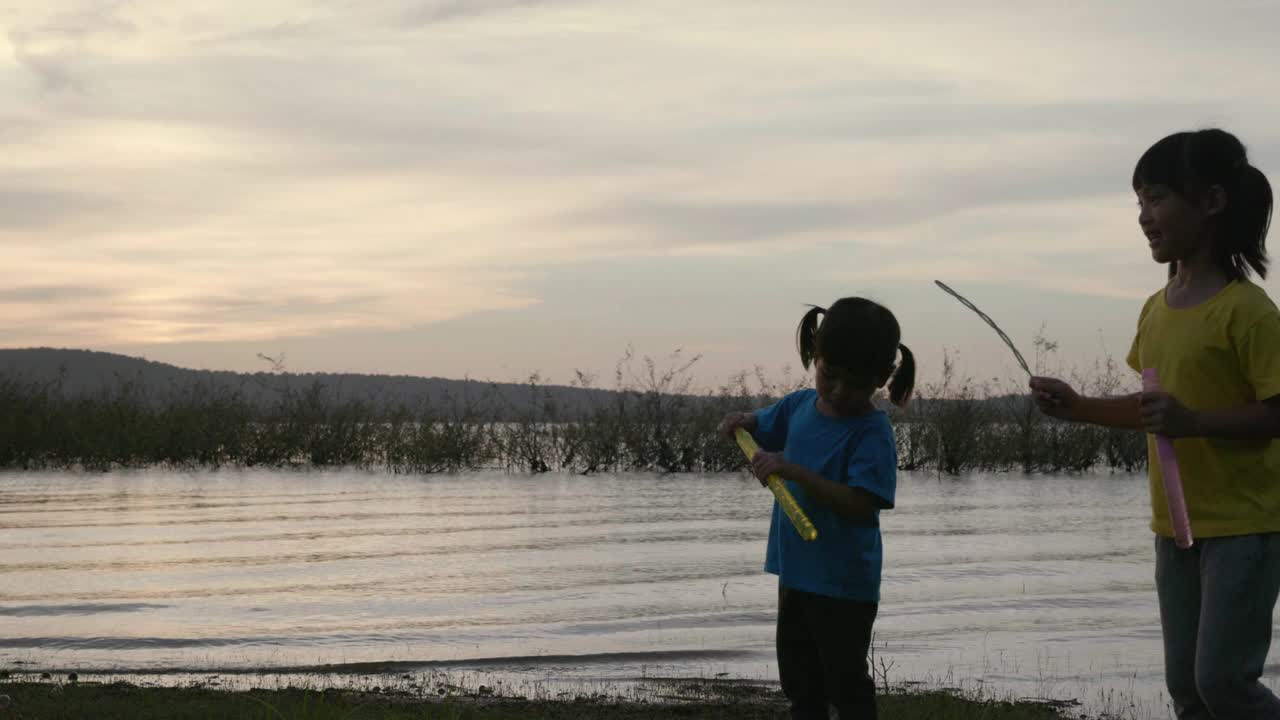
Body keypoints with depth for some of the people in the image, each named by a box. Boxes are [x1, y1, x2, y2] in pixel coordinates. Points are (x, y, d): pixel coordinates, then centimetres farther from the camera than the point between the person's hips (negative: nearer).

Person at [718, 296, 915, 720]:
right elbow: (760, 428, 20)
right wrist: (740, 422, -4)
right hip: (796, 571, 7)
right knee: (799, 680, 19)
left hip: (844, 583, -7)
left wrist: (795, 471, -34)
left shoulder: (872, 432, -19)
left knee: (846, 685, 2)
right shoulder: (800, 405, 1)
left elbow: (859, 504, -29)